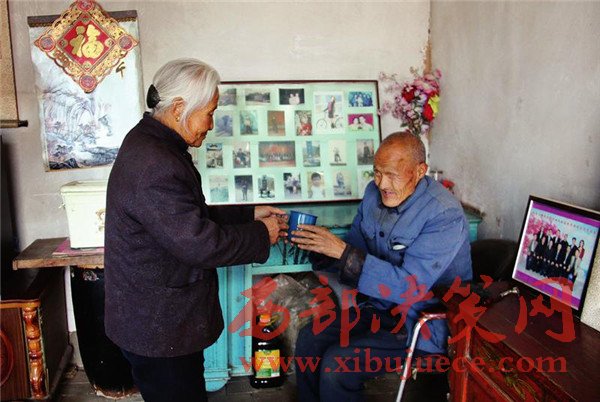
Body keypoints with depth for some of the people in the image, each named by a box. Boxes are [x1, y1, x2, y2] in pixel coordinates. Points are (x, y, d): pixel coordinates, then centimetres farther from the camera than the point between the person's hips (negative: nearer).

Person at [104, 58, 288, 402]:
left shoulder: (153, 145, 8)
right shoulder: (153, 166, -27)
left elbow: (191, 218, 15)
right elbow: (198, 242, -28)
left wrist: (249, 215, 8)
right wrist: (261, 235, -13)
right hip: (159, 331, -10)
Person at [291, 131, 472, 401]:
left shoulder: (445, 216, -24)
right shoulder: (375, 192, -2)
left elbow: (409, 286, -31)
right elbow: (356, 248, 8)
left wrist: (342, 251, -33)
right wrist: (321, 249, -15)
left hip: (422, 322, -7)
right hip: (380, 307, 8)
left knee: (336, 364, -19)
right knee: (309, 339, -1)